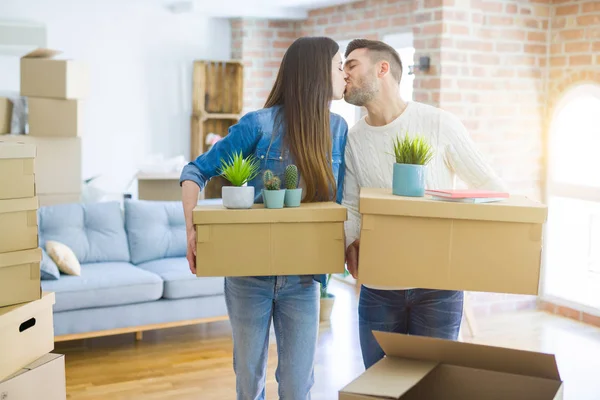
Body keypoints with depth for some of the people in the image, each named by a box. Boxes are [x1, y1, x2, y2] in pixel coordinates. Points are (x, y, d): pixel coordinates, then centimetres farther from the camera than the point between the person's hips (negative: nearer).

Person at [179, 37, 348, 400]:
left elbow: (337, 201, 7)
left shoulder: (337, 129, 0)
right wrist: (193, 230, -19)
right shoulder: (259, 124, -12)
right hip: (250, 272, -2)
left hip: (303, 278, 2)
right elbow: (196, 172, -6)